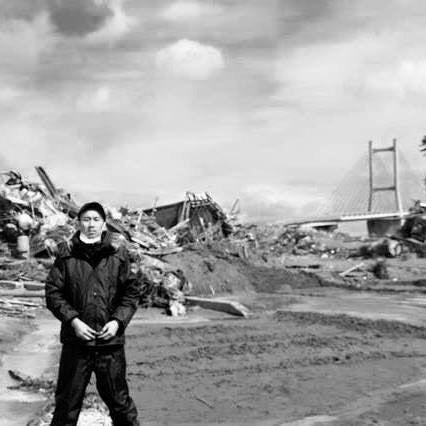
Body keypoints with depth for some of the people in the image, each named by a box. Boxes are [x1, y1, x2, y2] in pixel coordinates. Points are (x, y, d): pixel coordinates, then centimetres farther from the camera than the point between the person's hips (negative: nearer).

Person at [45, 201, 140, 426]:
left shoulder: (118, 255, 3)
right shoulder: (66, 255, 1)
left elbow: (131, 292, 5)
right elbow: (53, 293, 0)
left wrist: (118, 321, -8)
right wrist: (73, 320, -12)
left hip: (110, 340, 0)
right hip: (76, 340, 0)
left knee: (118, 399, 11)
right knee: (67, 401, 10)